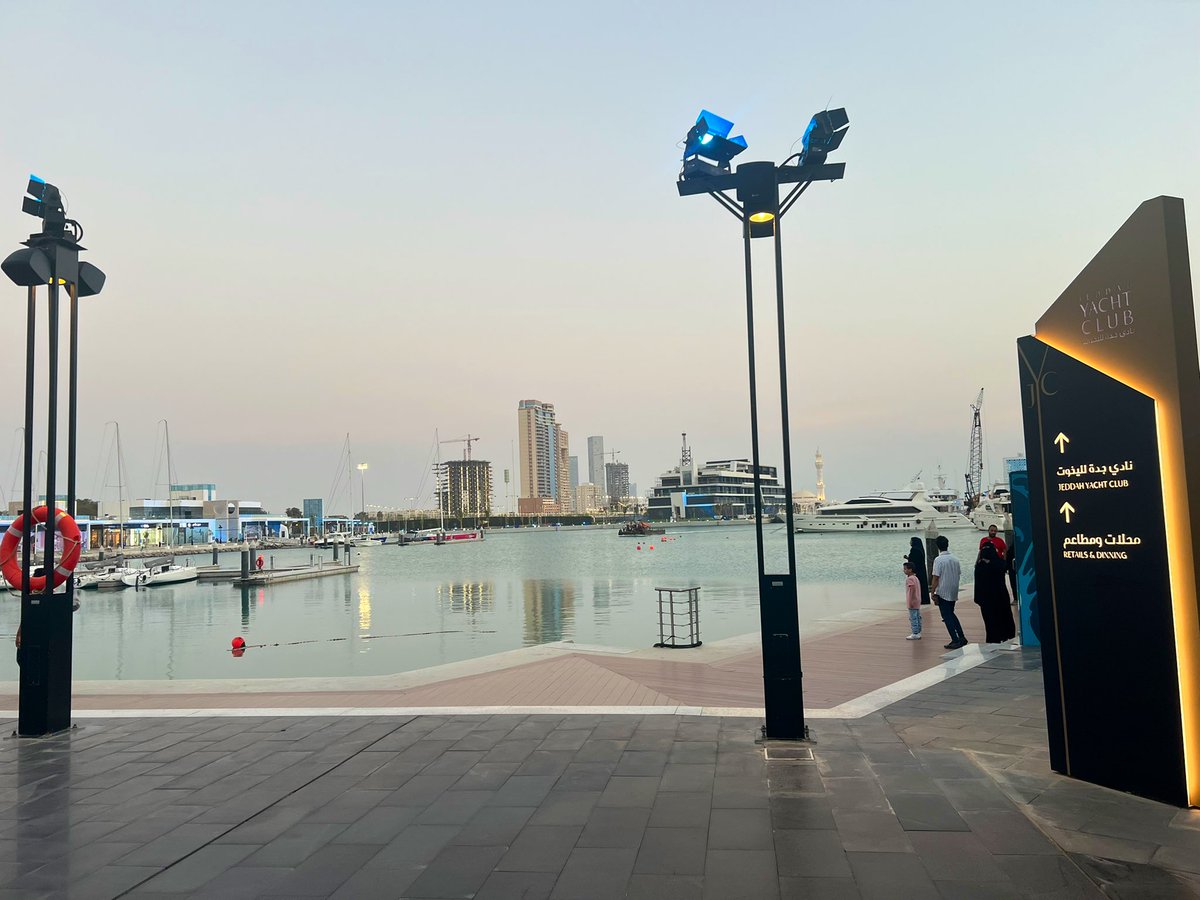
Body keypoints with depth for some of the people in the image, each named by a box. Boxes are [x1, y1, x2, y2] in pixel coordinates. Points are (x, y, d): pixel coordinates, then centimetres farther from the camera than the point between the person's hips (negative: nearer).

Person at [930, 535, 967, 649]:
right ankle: (961, 637, 17)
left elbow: (936, 578, -16)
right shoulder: (955, 559, 4)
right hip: (954, 592, 6)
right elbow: (959, 574, 11)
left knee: (947, 617, 2)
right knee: (951, 614, 20)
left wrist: (932, 592, -10)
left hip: (942, 592, -6)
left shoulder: (939, 560, -15)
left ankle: (955, 640, 0)